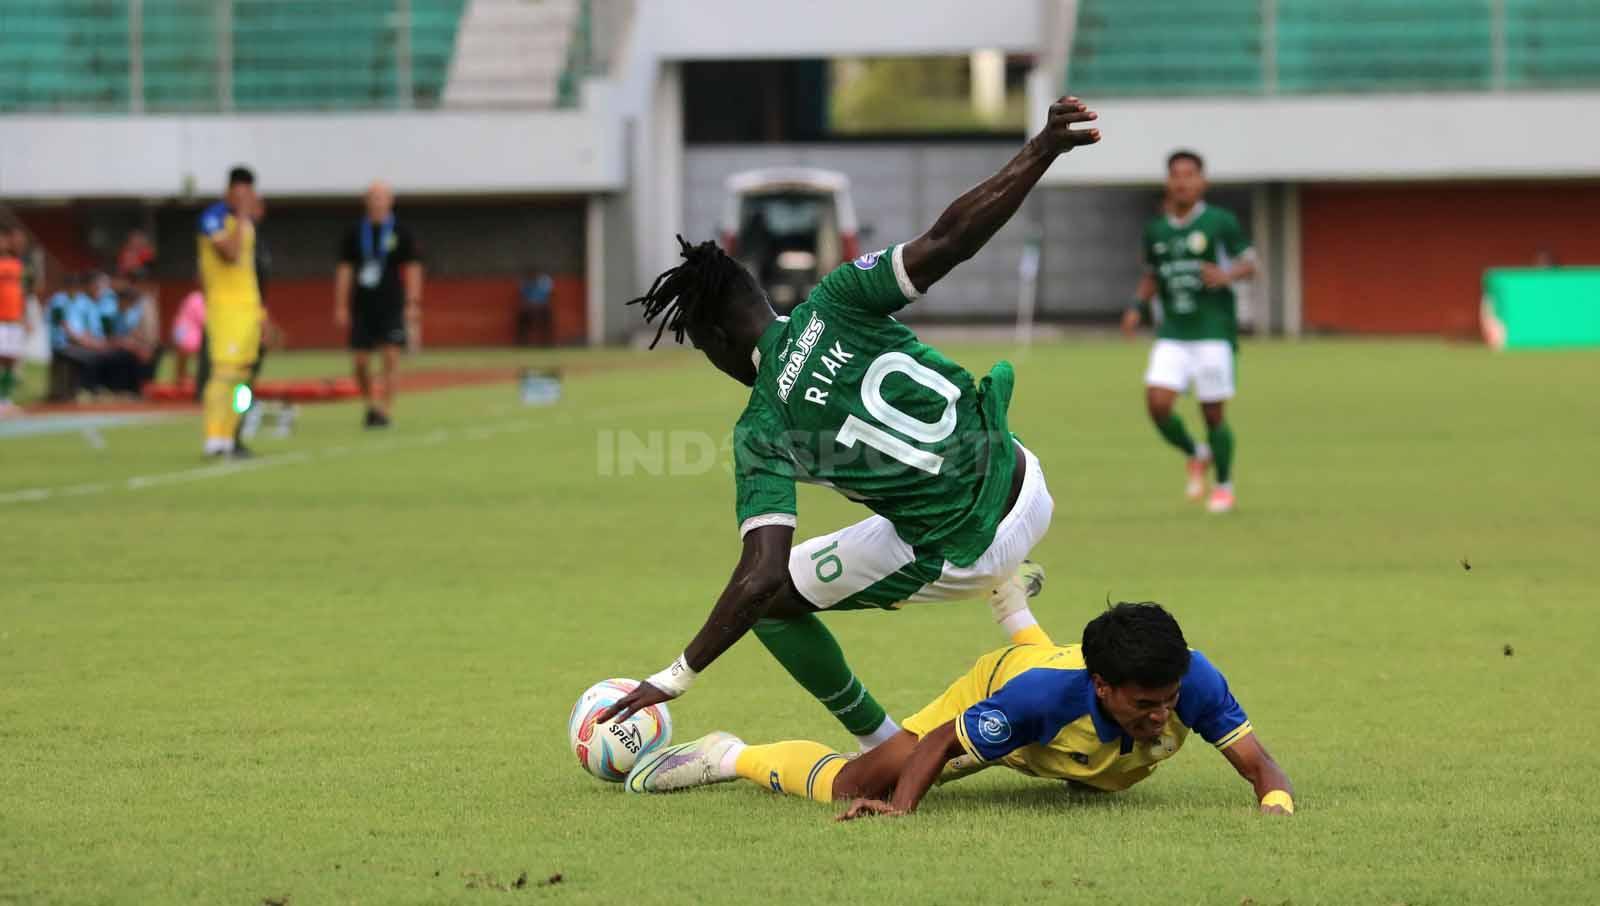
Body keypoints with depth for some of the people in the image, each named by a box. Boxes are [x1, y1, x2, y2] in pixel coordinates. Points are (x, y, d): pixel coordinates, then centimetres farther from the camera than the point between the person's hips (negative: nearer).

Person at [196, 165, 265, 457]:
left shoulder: (246, 221, 16)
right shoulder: (214, 217, -10)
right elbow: (230, 253, -24)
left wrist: (259, 311, 21)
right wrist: (243, 216, -17)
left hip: (248, 305, 8)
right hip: (224, 304, -8)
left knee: (240, 375, 6)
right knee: (224, 371, -15)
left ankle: (227, 437, 8)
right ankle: (214, 439, -17)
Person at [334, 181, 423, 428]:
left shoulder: (401, 234, 2)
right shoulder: (355, 234, 8)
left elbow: (413, 269, 1)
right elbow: (344, 270, 8)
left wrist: (413, 304, -7)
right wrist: (341, 306, 3)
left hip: (391, 306, -2)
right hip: (362, 306, 2)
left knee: (391, 357, -12)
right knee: (360, 361, 2)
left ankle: (385, 410, -10)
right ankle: (370, 404, 24)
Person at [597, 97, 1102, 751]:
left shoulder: (761, 435, -13)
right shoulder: (835, 301, -8)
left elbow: (762, 579, -20)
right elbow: (946, 241, -19)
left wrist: (675, 679, -12)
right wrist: (1044, 148, -14)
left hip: (962, 556, -5)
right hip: (1029, 490, 5)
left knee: (774, 602, 14)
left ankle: (886, 753, 20)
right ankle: (1008, 599, 30)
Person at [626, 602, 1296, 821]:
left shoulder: (1193, 682, -44)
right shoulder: (1044, 693, -48)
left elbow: (1259, 765, -37)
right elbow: (940, 744, -34)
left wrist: (1276, 804, -60)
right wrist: (900, 808, -50)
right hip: (996, 692, -4)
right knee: (853, 787, -12)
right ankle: (725, 758, 18)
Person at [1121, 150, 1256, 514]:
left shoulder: (1220, 222, -4)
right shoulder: (1156, 230, 8)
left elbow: (1249, 265, 0)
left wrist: (1227, 275, -21)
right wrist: (1138, 307, 5)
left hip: (1214, 332, -4)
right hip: (1172, 335, 4)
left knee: (1213, 413, 0)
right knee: (1157, 404, -12)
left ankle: (1224, 485, 22)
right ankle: (1196, 455, 17)